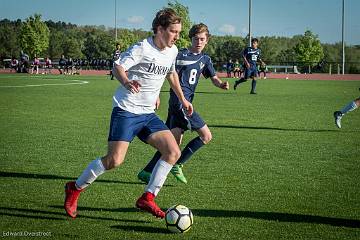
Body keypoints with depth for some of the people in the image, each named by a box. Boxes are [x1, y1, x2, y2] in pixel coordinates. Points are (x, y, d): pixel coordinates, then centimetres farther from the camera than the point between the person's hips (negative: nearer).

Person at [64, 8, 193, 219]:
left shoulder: (172, 51, 9)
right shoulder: (142, 48, -14)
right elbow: (118, 67, -23)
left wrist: (182, 99, 33)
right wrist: (126, 83, -44)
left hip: (148, 114, 7)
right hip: (126, 110, -7)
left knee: (173, 153, -8)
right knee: (115, 160, -17)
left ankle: (147, 198, 1)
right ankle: (75, 189, 5)